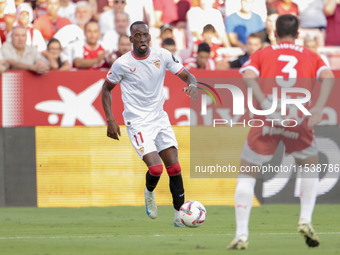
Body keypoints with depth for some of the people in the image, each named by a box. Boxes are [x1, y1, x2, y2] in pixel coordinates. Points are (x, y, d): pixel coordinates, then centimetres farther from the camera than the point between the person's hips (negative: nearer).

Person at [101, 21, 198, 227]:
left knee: (174, 167, -5)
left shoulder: (162, 55, -4)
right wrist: (111, 120, -3)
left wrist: (192, 84, -22)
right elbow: (107, 88, 5)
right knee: (156, 168, -18)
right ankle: (149, 192, 16)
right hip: (137, 123, -4)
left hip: (160, 118, 4)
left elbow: (187, 75, 3)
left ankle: (180, 215, 4)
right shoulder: (122, 64, -10)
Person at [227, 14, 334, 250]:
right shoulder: (310, 56, 21)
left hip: (267, 119, 0)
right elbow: (328, 77, 0)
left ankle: (242, 235, 1)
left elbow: (248, 75, -3)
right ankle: (306, 220, 8)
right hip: (299, 121, 1)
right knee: (310, 168, 26)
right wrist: (318, 109, -9)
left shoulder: (262, 54, 19)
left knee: (247, 175, 12)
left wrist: (265, 105, -13)